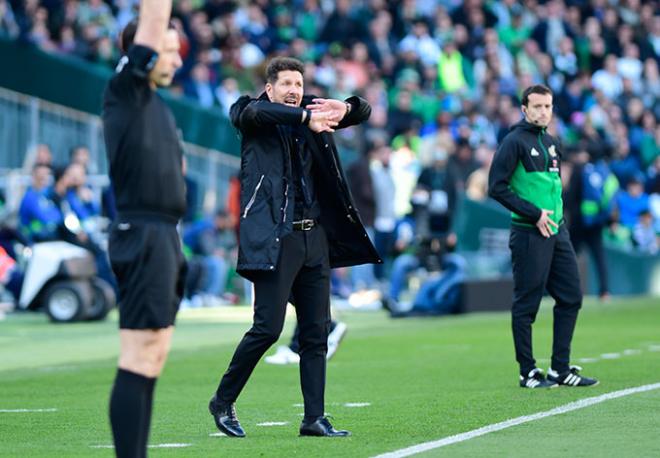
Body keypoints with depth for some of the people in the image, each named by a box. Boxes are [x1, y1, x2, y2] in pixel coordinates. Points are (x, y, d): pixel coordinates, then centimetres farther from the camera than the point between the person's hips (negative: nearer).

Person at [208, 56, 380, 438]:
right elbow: (255, 111, -22)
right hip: (274, 237, -6)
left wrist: (345, 107, -11)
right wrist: (306, 118, -34)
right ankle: (223, 402, 7)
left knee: (317, 332, 5)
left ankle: (314, 418, 8)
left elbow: (364, 111, 14)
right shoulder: (251, 115, 2)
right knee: (268, 328, -10)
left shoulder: (310, 114, 16)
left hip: (314, 235, 6)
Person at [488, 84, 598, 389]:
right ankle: (528, 373, 5)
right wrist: (535, 214, -15)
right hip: (529, 235, -8)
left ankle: (560, 369, 14)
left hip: (556, 232, 8)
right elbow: (496, 187, -14)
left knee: (571, 298, 7)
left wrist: (557, 214, 11)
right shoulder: (514, 142, -8)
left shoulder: (552, 143, 15)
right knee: (526, 304, -2)